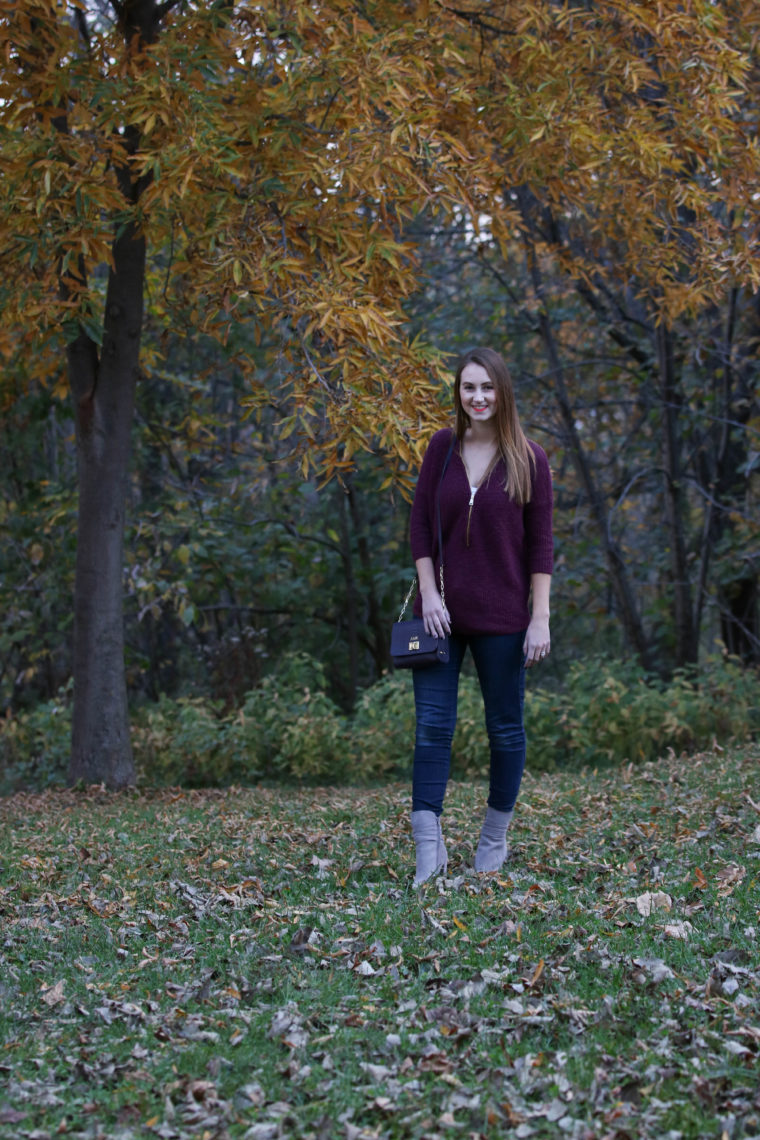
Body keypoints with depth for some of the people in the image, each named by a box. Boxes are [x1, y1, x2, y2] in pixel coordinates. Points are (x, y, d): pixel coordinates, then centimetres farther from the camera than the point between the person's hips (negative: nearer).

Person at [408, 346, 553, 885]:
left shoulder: (529, 459, -3)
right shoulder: (443, 447, 4)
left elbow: (540, 543, -4)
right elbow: (421, 524, 5)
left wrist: (540, 618, -8)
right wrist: (429, 593, -5)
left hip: (500, 617, -1)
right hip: (442, 612, 2)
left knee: (505, 728, 8)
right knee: (432, 726, -4)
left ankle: (495, 839, 23)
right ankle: (429, 850, -2)